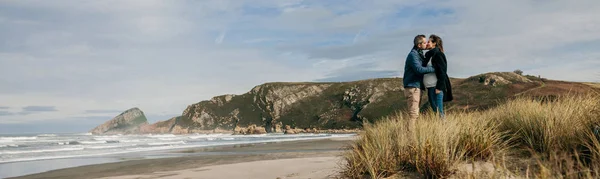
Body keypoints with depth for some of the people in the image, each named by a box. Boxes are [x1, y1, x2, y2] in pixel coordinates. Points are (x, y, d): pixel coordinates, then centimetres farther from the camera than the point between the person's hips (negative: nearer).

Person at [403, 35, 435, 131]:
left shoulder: (419, 54, 19)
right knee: (413, 113, -14)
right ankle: (410, 131, -14)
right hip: (412, 87, -10)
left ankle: (411, 130, 17)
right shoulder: (413, 54, -12)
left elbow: (424, 66, 25)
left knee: (415, 112, 13)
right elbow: (418, 69, -22)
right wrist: (433, 69, -17)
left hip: (417, 87, 10)